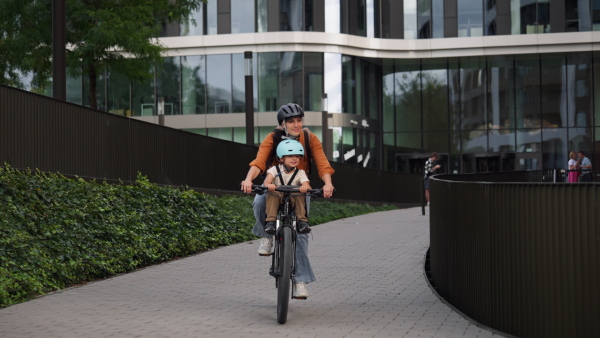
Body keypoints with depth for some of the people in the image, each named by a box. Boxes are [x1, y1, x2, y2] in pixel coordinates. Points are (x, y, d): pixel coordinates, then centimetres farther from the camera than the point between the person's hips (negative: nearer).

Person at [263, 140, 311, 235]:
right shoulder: (275, 170, 0)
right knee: (272, 193, -32)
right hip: (277, 199, 0)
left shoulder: (300, 173, 1)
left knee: (299, 195, -30)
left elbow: (307, 185, -15)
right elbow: (266, 181, -17)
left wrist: (305, 187, -43)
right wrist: (268, 185, -44)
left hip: (292, 202, 0)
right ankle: (270, 221, -34)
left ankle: (302, 221, -25)